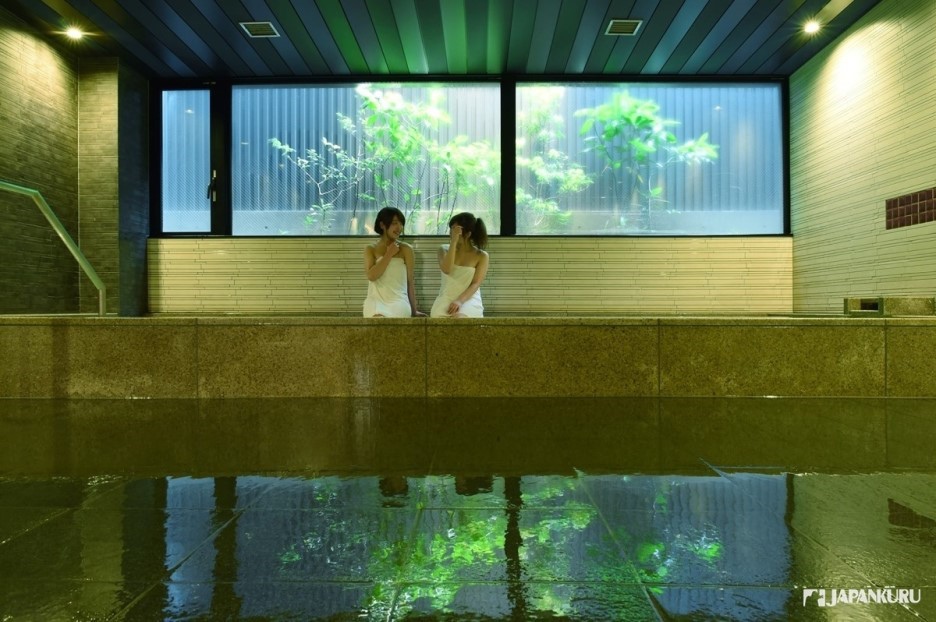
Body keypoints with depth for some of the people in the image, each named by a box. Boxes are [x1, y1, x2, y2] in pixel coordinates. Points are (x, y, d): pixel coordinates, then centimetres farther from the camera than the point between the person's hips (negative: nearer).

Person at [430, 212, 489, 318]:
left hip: (469, 300, -2)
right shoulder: (445, 249, 9)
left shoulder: (481, 256, 2)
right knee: (438, 318, -33)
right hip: (446, 299, 2)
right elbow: (446, 270, -12)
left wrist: (460, 301, -24)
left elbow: (476, 284, -7)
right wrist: (454, 242, -14)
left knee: (459, 319, -37)